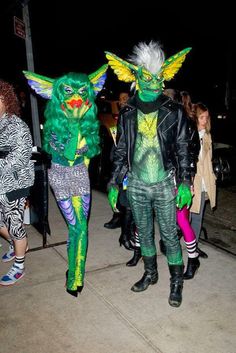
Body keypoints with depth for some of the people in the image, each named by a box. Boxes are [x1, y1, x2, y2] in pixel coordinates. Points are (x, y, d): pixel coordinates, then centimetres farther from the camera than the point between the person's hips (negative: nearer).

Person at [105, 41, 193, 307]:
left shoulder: (174, 112, -4)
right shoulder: (127, 114, 1)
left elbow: (183, 150, -2)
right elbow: (121, 151, 6)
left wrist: (185, 183, -9)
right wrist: (114, 183, 3)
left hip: (164, 185, -2)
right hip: (137, 186, 3)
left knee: (169, 235, 6)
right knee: (144, 233, 16)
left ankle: (176, 281, 26)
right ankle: (150, 273, 37)